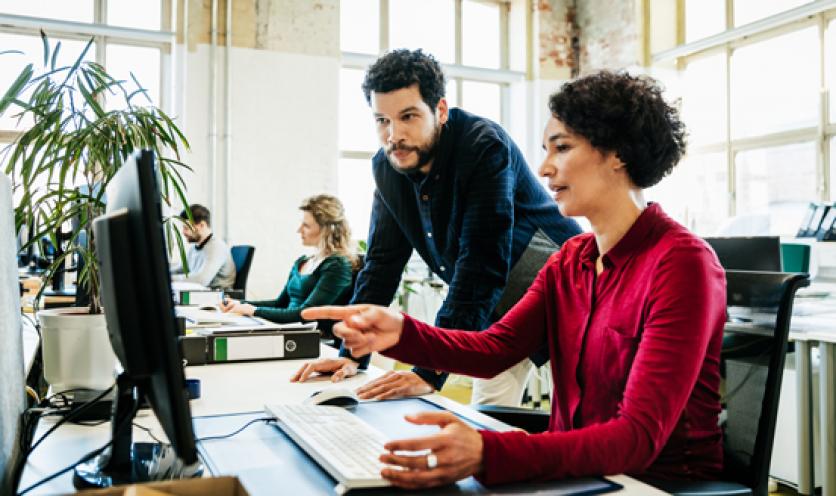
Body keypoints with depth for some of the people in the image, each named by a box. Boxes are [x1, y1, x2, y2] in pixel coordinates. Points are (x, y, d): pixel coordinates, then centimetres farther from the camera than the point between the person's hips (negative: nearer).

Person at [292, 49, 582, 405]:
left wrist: (431, 372, -36)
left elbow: (482, 267, -33)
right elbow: (383, 261, 0)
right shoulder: (387, 167, -7)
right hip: (496, 308, 6)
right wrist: (352, 354, -7)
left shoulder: (485, 147, -28)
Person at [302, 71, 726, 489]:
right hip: (577, 470, 6)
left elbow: (639, 437, -26)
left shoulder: (680, 264, -18)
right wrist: (402, 334, -19)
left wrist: (487, 453, -40)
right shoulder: (572, 259, 8)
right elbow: (495, 348, -1)